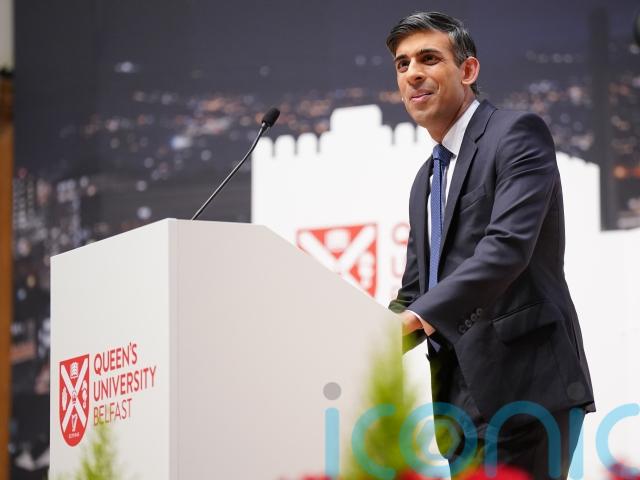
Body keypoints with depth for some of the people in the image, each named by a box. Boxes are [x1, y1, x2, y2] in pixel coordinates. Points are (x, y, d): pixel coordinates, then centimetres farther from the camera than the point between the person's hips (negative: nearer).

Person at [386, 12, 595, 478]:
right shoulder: (427, 181, 22)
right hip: (462, 398, 8)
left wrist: (417, 317, -28)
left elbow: (509, 244, -20)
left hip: (527, 387, -8)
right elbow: (415, 293, 22)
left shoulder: (518, 133, -5)